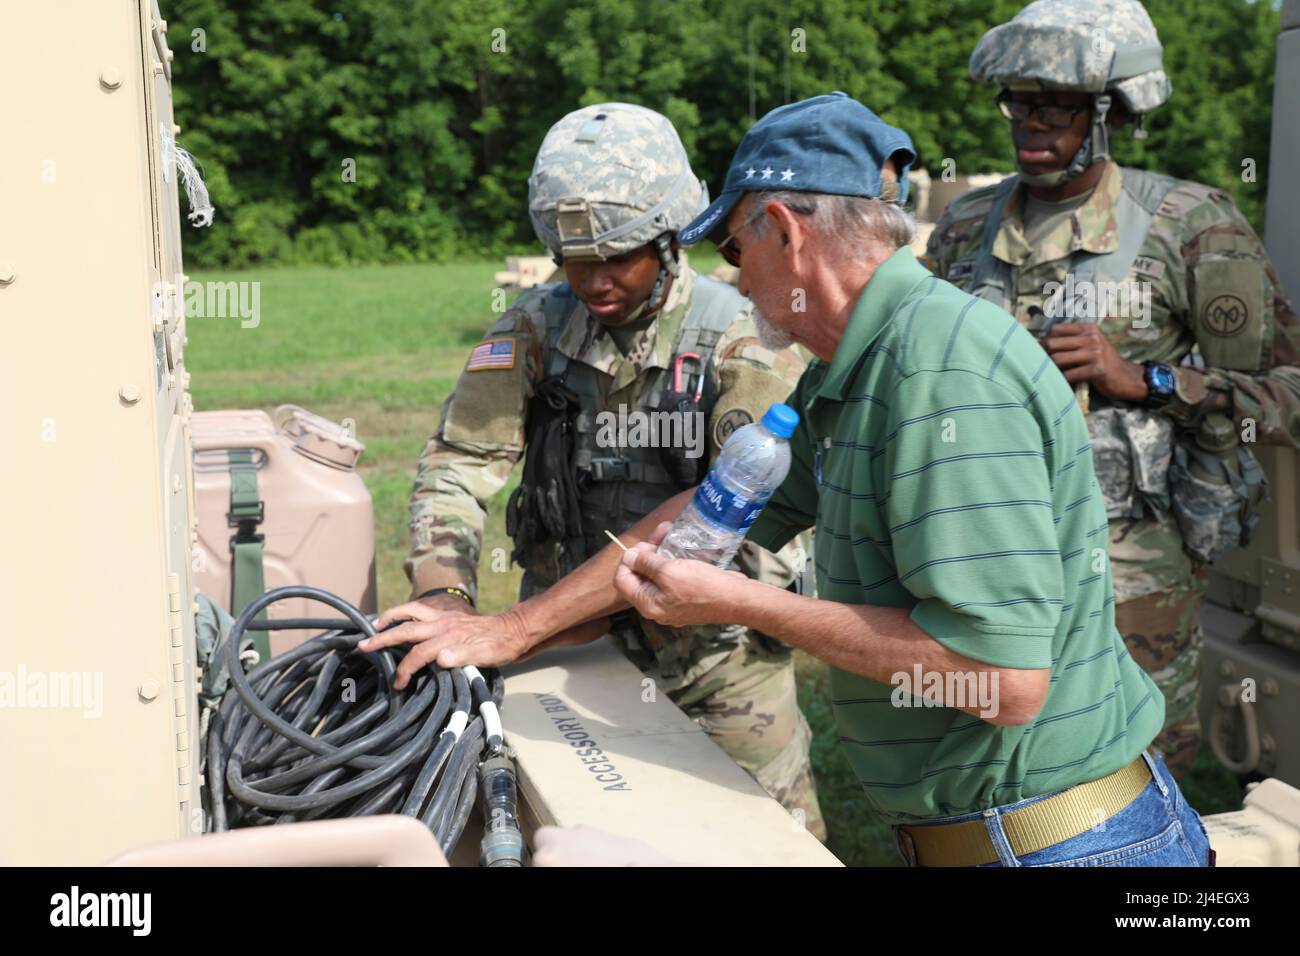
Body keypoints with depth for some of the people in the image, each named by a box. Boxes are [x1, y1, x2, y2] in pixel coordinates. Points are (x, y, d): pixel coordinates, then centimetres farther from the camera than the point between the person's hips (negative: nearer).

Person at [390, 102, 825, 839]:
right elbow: (461, 461, -9)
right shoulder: (537, 329, -2)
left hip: (717, 643, -2)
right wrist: (442, 593, -26)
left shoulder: (737, 337, -12)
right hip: (575, 641, 2)